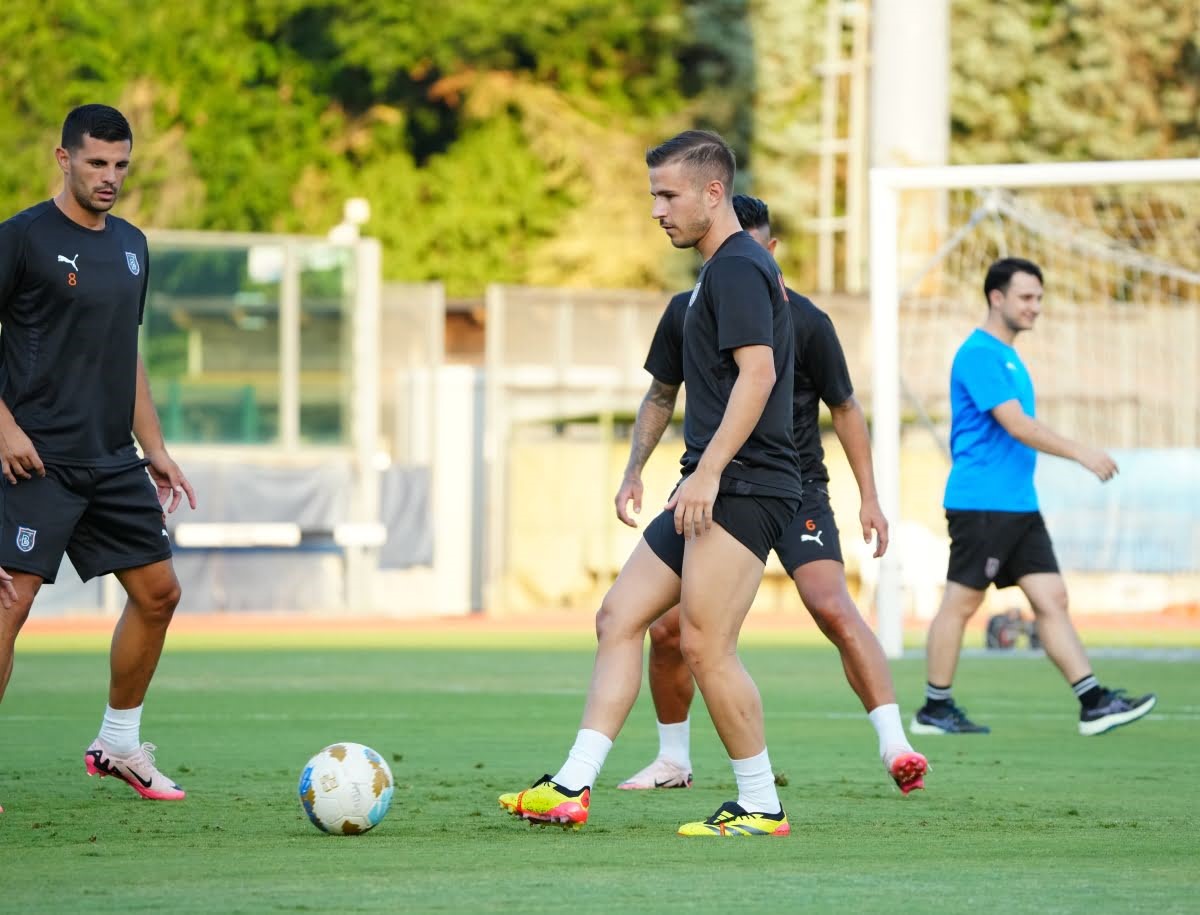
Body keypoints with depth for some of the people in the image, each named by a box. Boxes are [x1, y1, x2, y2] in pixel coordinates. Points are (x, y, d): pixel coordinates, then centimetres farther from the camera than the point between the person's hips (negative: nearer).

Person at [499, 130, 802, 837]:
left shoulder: (737, 268, -12)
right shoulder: (730, 268, 20)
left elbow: (758, 372, -22)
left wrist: (709, 470, -24)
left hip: (741, 489, -11)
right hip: (716, 490, 11)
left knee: (705, 645, -11)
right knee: (620, 618, 6)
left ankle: (761, 806, -1)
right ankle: (573, 788, 2)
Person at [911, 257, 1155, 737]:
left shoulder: (1008, 358, 18)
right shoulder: (979, 354, -13)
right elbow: (1016, 425, -20)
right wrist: (1081, 453, -21)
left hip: (1018, 505, 9)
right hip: (981, 503, -9)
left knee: (1051, 599, 1)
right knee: (961, 602, -2)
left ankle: (1093, 702, -4)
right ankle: (934, 710, 6)